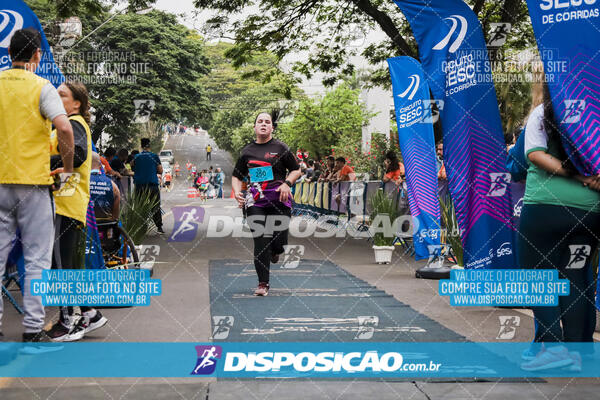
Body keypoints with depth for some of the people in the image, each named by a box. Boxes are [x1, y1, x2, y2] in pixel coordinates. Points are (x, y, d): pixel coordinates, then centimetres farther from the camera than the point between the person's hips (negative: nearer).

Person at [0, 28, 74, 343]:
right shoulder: (41, 87, -6)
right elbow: (64, 128, -19)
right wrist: (68, 167, -7)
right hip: (33, 181, -4)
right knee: (37, 259, 3)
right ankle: (33, 328, 2)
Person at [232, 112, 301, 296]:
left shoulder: (280, 148, 6)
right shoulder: (247, 151, 13)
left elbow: (296, 170, 9)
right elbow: (236, 176, 20)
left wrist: (287, 184, -9)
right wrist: (237, 192, 1)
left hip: (279, 197, -1)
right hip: (255, 198, 2)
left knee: (279, 238, -7)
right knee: (259, 241, -3)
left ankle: (275, 251, 33)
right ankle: (263, 284, 5)